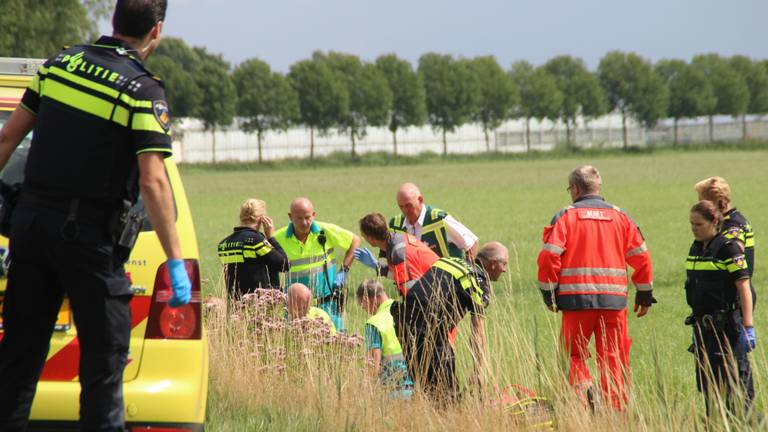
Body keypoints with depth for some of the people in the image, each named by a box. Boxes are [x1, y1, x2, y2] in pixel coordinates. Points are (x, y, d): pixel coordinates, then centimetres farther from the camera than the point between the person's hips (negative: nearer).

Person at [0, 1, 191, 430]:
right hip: (90, 234, -5)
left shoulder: (61, 63, 7)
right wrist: (176, 262, -16)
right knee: (105, 358, 1)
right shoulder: (142, 91, -11)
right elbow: (153, 182, -18)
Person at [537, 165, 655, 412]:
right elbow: (641, 257, 10)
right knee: (613, 359, 7)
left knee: (574, 354, 11)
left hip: (576, 298, -2)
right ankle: (616, 410, 5)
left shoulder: (565, 217, 1)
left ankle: (582, 387, -14)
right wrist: (645, 295, 19)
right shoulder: (619, 216, 10)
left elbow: (549, 257, -7)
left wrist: (549, 294, 3)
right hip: (614, 299, 2)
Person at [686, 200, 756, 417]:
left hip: (726, 325, -8)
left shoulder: (728, 248, -11)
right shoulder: (696, 249, 12)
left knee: (732, 381, -7)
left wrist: (747, 326, -21)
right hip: (703, 325, 8)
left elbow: (744, 287, -15)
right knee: (705, 382, 10)